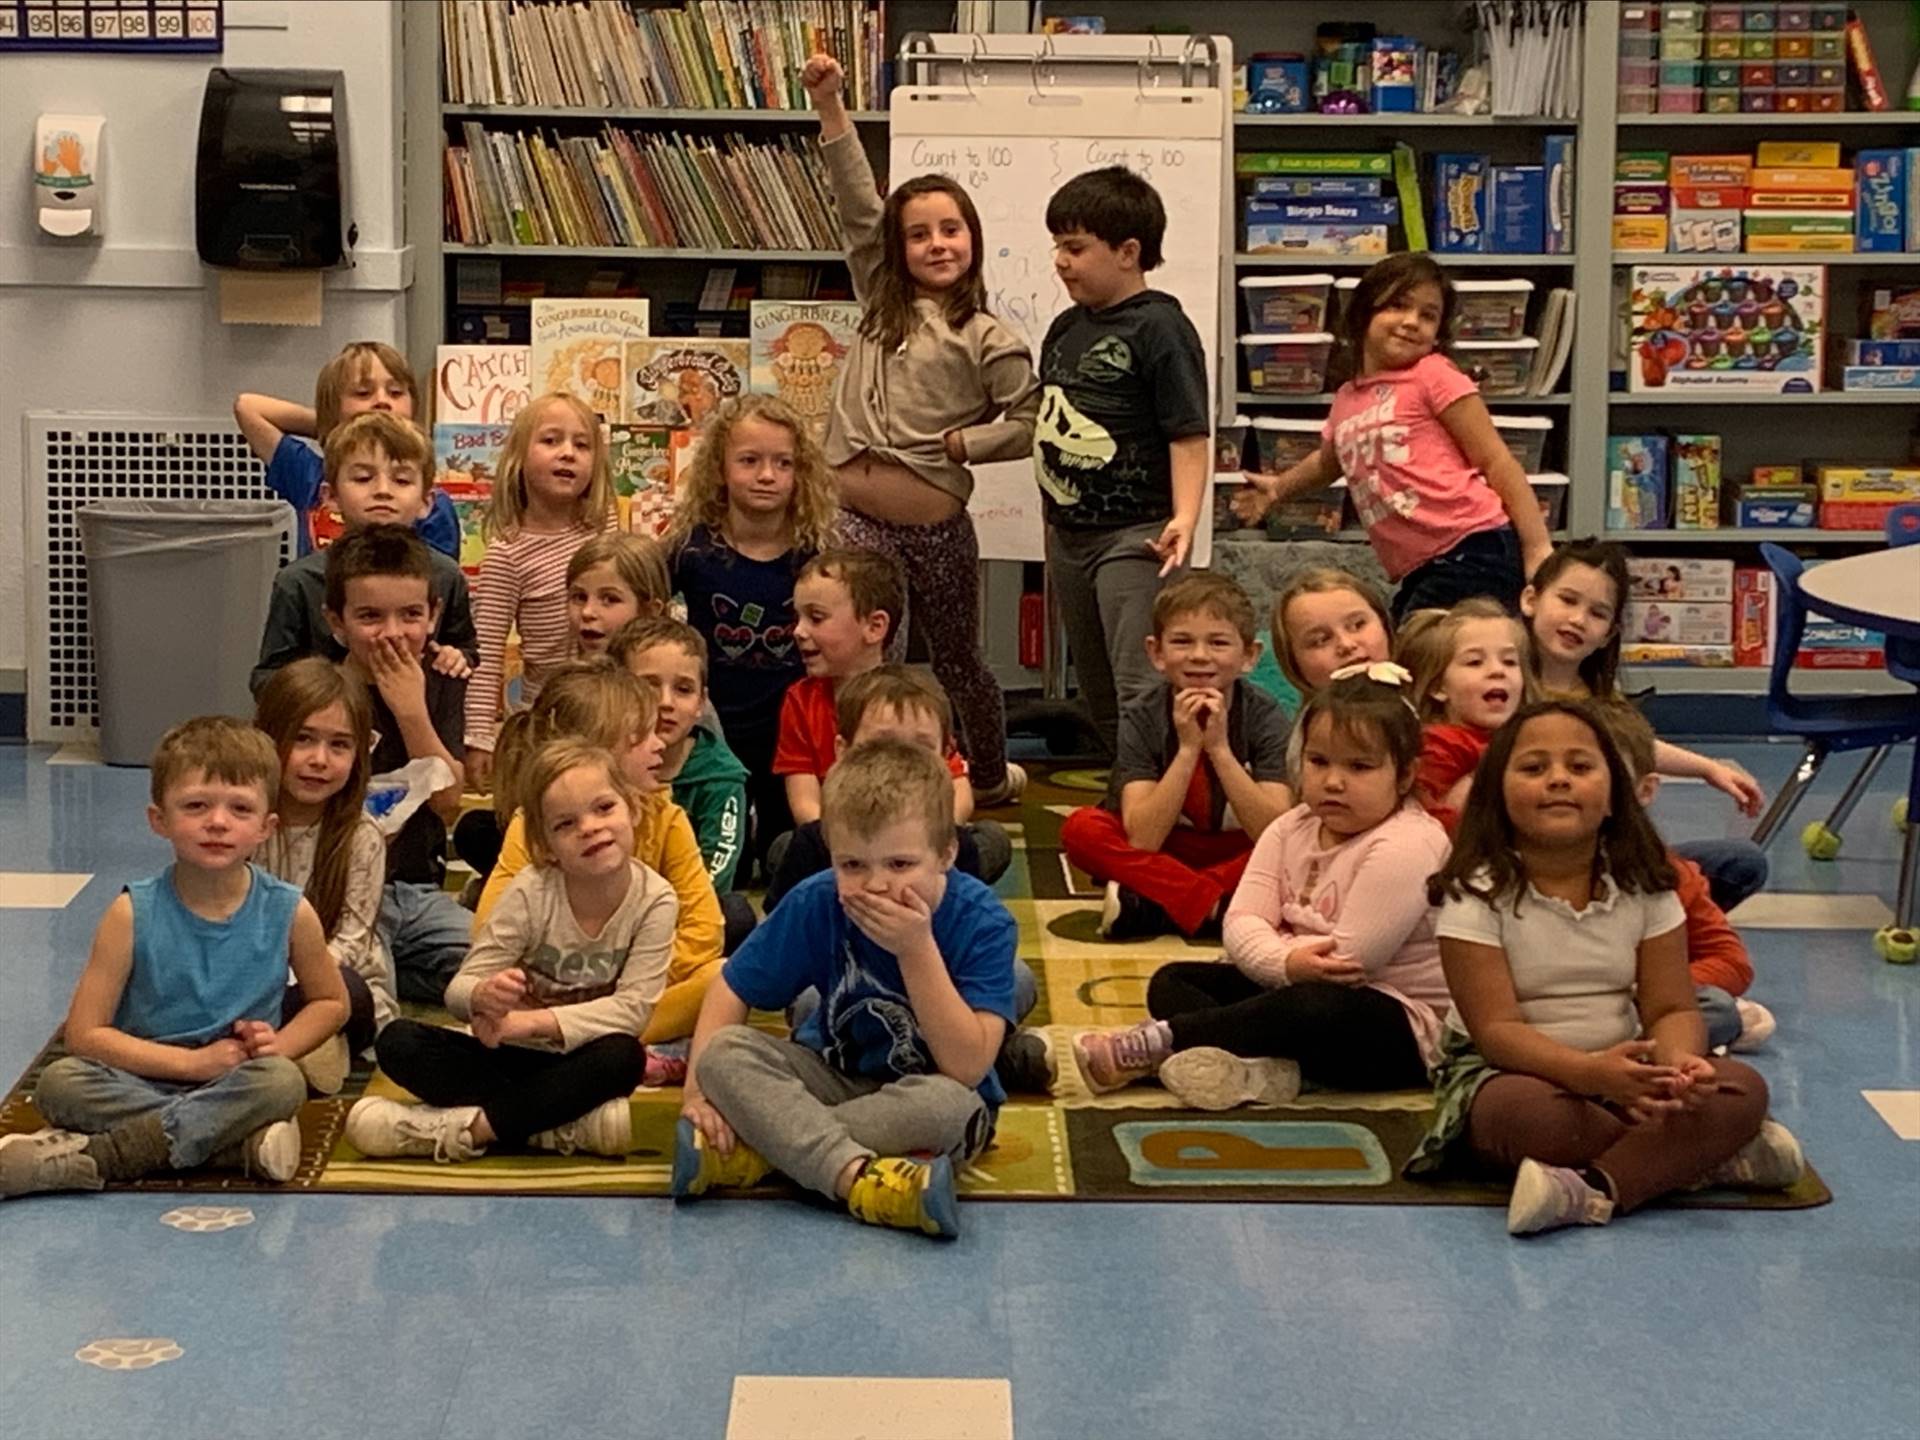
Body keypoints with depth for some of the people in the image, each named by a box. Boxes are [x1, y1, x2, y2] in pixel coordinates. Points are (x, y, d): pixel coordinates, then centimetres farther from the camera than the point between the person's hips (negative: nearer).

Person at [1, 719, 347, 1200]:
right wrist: (193, 1062, -16)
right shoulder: (133, 915, -8)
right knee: (59, 1082, -28)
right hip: (142, 1080, 0)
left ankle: (92, 1156, -27)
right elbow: (83, 1033, -9)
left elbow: (331, 1002, 12)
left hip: (239, 1083, 1)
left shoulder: (289, 913, -5)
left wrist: (281, 1044, -9)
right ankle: (241, 1143, -28)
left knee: (282, 1082, -33)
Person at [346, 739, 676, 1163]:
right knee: (398, 1041, -22)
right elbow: (459, 989, -14)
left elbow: (633, 1007, -19)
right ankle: (572, 1125, -28)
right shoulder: (532, 892, -13)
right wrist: (484, 996, -40)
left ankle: (464, 1127, -30)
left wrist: (534, 1021, -30)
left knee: (624, 1056, -36)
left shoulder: (655, 900, -13)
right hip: (510, 1057, 2)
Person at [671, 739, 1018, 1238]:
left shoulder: (980, 920, -22)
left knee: (948, 1103, -39)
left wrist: (918, 949, -34)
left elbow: (968, 1069, -28)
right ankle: (859, 1178, -41)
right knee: (726, 1052, -24)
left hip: (927, 1092, -3)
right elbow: (729, 991, -4)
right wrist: (698, 1092, -20)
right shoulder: (817, 904, -14)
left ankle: (750, 1152, -29)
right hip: (836, 1078, 3)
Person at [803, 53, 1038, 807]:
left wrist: (957, 443, -10)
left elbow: (1027, 425, 0)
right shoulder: (880, 305, 10)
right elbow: (858, 207, 4)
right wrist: (830, 107, -3)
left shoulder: (986, 339, 0)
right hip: (854, 518, 2)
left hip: (935, 525, -2)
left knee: (957, 662, 9)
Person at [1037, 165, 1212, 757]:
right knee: (1097, 693, 16)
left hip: (1134, 535, -9)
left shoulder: (1160, 327, -11)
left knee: (1141, 691, -13)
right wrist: (1053, 519, 17)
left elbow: (1189, 435, -15)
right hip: (1067, 533, 9)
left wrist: (1184, 519, -26)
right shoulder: (1066, 327, 12)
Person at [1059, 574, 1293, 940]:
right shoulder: (1142, 723, -12)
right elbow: (1143, 841, -23)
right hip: (1165, 859, 0)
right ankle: (1214, 906, -27)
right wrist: (1188, 749, -28)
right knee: (1081, 828, -25)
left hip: (1237, 862, 0)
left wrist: (1219, 748, -29)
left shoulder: (1265, 717, -13)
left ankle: (1148, 907, -27)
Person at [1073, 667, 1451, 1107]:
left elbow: (1349, 959, -23)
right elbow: (1241, 922, -5)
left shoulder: (1406, 846, -17)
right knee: (1171, 981, 1)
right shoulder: (1292, 829, 7)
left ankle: (1155, 1043, -33)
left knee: (1319, 1008, -40)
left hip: (1403, 1026, -8)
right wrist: (1288, 962, -26)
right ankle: (1254, 1062, -30)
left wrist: (1270, 959, -10)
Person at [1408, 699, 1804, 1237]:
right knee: (1532, 1112, -40)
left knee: (1743, 1089, -21)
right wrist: (1590, 1072, -36)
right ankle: (1702, 1155, -22)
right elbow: (1496, 1029, -19)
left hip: (1623, 1072, 4)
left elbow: (1672, 1008, -3)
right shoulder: (1478, 894, -12)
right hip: (1505, 1071, -4)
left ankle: (1595, 1190, -37)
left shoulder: (1643, 887, 1)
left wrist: (1680, 1063, -29)